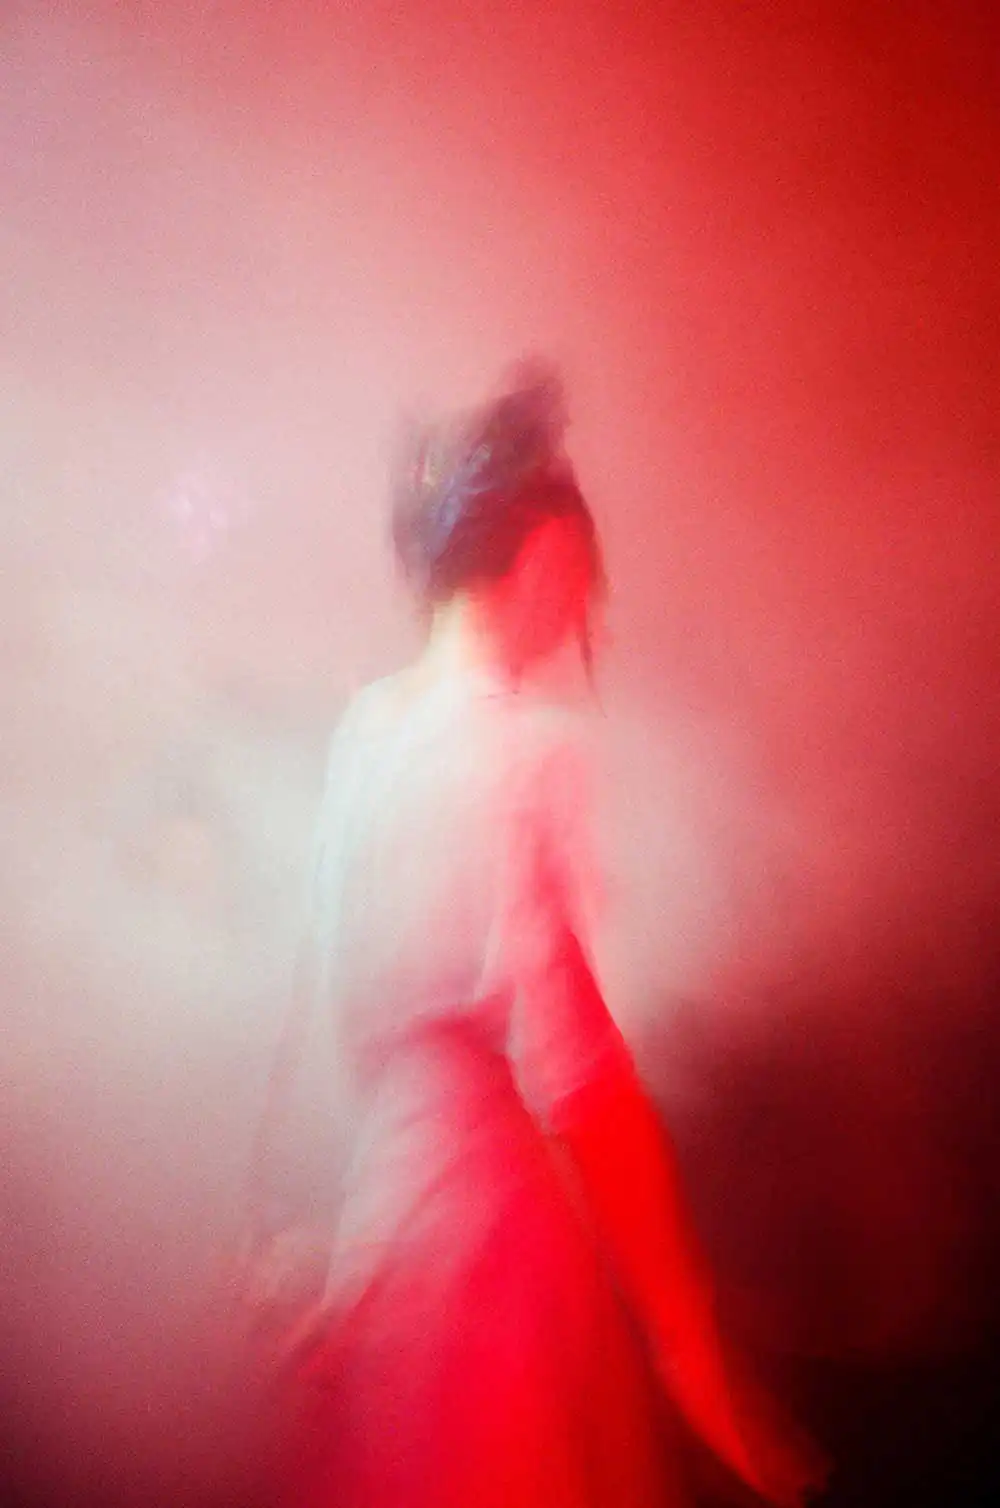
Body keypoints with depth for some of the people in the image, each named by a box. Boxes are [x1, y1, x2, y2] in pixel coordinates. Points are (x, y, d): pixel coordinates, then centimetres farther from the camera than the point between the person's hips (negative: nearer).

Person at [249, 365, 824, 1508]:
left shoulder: (366, 726, 4)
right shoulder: (518, 749, -18)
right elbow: (573, 1077, -22)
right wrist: (693, 1349, -17)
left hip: (380, 1223, 8)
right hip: (500, 1241, -7)